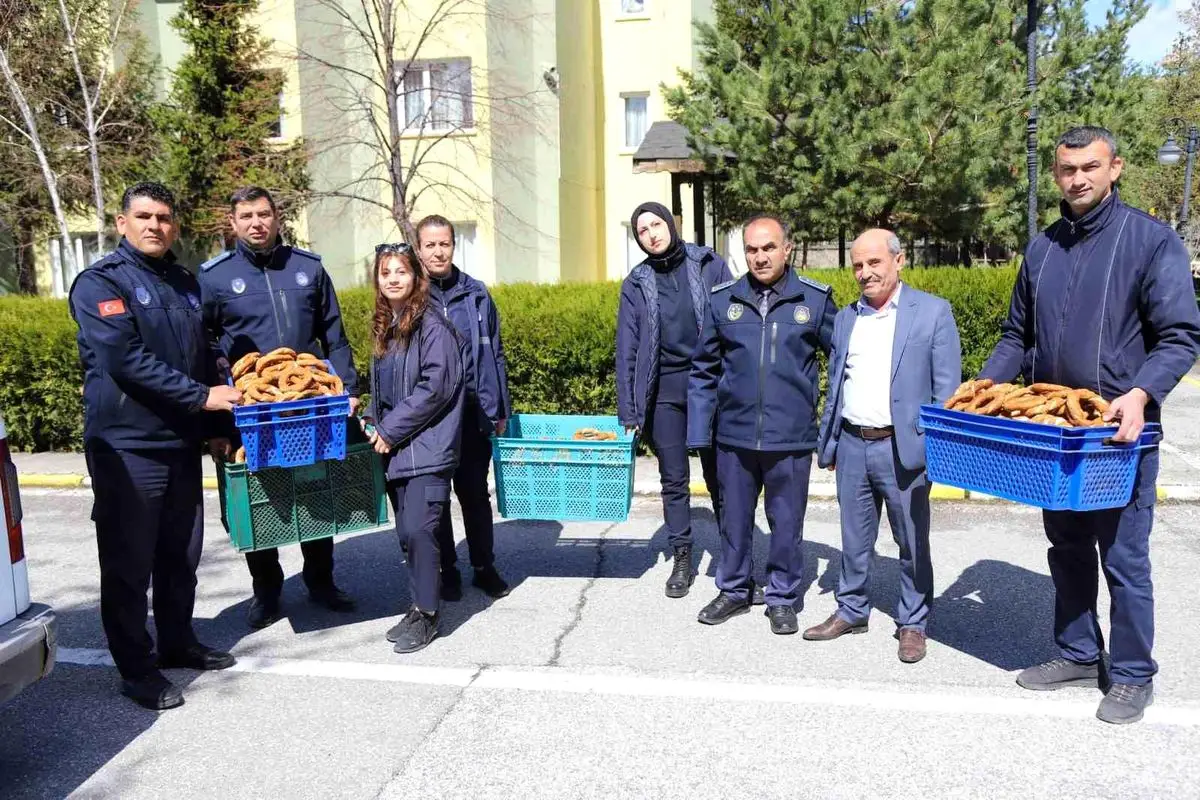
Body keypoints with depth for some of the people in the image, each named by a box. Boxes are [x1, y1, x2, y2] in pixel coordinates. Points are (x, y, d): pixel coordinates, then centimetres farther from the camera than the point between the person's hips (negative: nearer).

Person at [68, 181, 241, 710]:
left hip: (182, 443, 7)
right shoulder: (101, 282, -7)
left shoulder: (185, 284, 14)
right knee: (129, 563, 2)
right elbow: (125, 360, -20)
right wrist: (201, 397, -20)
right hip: (126, 446, -7)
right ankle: (136, 669, 12)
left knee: (181, 555, 15)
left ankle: (178, 643, 31)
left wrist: (215, 427, 15)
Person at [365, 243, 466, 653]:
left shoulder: (432, 325, -10)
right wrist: (375, 423, 8)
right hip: (395, 448, 8)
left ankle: (427, 614, 3)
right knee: (407, 532, 11)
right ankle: (420, 606, 23)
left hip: (427, 447, -8)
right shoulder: (383, 327, 14)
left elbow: (436, 386, -17)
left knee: (418, 529, -11)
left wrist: (391, 429, -14)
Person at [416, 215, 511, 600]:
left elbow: (494, 354, 8)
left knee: (475, 493, 10)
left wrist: (500, 409, 7)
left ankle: (484, 567, 25)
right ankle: (447, 572, 24)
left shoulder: (475, 293, 3)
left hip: (472, 412, 1)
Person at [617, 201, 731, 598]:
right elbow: (627, 349, 6)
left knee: (720, 475, 4)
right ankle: (682, 559, 20)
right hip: (664, 390, 2)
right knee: (673, 479, 8)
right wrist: (628, 411, 2)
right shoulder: (636, 284, 7)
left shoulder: (710, 266, 1)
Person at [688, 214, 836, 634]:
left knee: (787, 522, 11)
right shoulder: (723, 299, 2)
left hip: (791, 438, -2)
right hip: (735, 435, 2)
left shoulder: (815, 299, -3)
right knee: (735, 517, 15)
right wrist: (698, 431, 4)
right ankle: (733, 591, 34)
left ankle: (783, 598, 29)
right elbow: (704, 369, 7)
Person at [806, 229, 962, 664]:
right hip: (852, 446, 4)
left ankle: (913, 623, 24)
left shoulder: (933, 311, -3)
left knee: (913, 542, 8)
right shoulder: (845, 318, 11)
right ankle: (851, 611, 31)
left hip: (903, 447, -4)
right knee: (854, 538, 15)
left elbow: (947, 388, -4)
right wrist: (826, 443, 13)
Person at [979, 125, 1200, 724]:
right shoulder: (1042, 249, 9)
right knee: (1068, 550, 15)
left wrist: (1141, 394, -27)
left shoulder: (1151, 239, -7)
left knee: (1123, 557, 3)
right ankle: (1077, 655, 31)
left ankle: (1132, 675, 19)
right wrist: (983, 385, 2)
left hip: (1118, 430, -5)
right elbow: (1017, 335, 16)